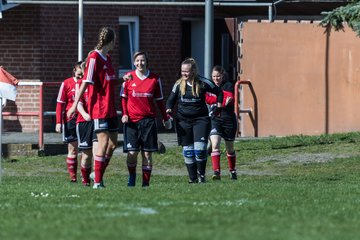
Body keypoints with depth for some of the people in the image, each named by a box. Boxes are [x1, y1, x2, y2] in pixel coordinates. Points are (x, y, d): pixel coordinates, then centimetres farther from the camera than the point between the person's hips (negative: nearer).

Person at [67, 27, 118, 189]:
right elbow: (86, 82, -17)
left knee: (113, 143, 8)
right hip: (99, 107, -9)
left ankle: (98, 174, 19)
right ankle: (97, 182, -8)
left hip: (110, 107, 9)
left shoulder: (107, 58, 16)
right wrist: (75, 104, -18)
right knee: (104, 141, -11)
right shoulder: (94, 58, -11)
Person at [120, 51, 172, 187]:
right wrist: (124, 114, -5)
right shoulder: (129, 78, 3)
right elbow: (123, 98, 8)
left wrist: (165, 118, 16)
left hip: (149, 120, 1)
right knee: (132, 152, -7)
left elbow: (159, 100, 13)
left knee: (147, 153, 0)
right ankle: (132, 176, 17)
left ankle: (146, 183, 7)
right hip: (132, 120, -1)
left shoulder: (155, 79, 4)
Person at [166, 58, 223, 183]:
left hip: (200, 119, -3)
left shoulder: (203, 83, -4)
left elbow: (219, 92, 11)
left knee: (200, 148, -14)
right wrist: (168, 110, -8)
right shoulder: (178, 84, 3)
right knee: (187, 151, 3)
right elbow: (171, 100, 11)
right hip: (183, 120, 3)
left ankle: (201, 175, 5)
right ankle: (192, 178, 12)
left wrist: (218, 106, 3)